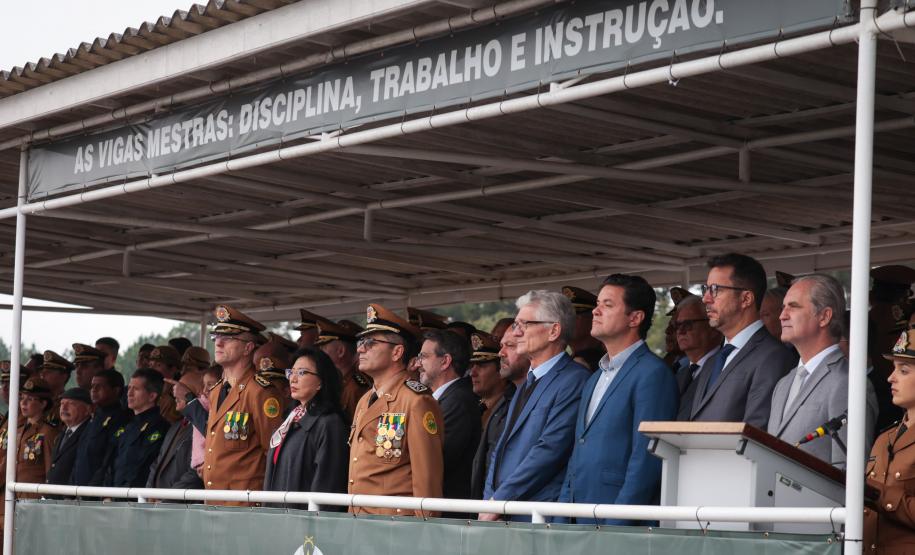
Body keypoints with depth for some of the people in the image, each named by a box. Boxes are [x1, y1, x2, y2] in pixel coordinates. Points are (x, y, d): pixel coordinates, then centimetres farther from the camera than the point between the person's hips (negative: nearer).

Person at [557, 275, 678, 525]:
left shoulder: (653, 373, -8)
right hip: (580, 524, 8)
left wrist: (617, 525, -19)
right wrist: (561, 521, 13)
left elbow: (646, 460, -15)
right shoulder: (594, 380, 21)